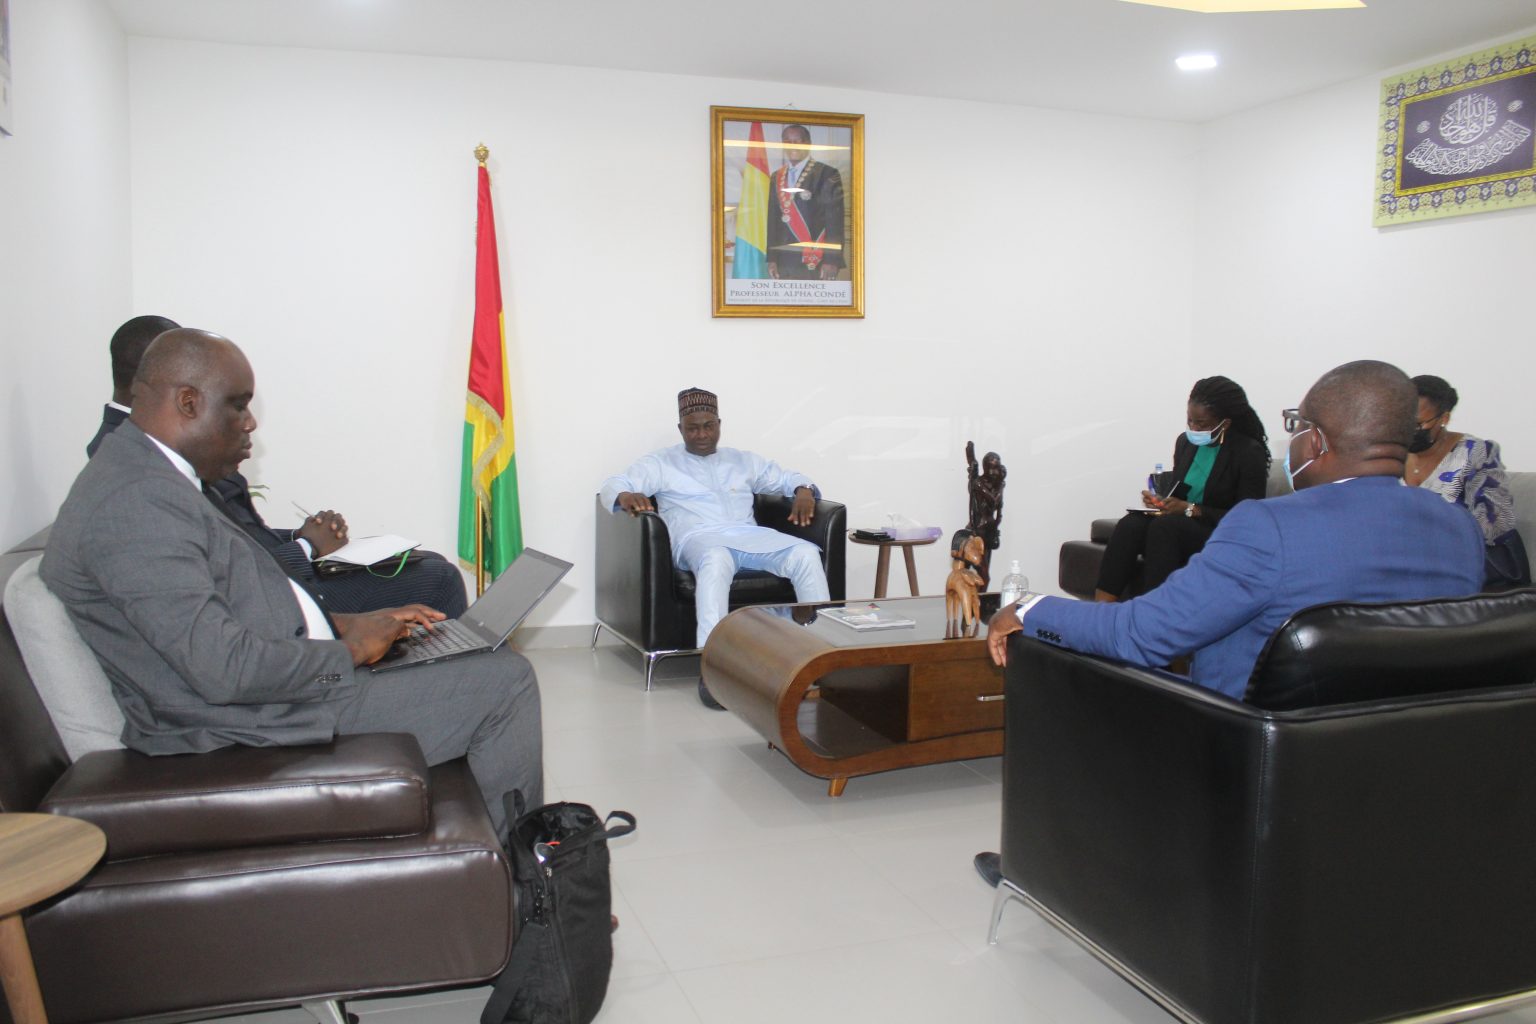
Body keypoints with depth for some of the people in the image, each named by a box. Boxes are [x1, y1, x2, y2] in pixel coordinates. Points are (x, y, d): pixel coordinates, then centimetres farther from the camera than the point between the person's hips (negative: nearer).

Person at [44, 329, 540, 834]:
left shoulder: (151, 476, 13)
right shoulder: (134, 501, -22)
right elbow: (227, 669, -28)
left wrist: (343, 623, 7)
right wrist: (348, 650, -13)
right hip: (254, 727, -11)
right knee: (505, 683, -11)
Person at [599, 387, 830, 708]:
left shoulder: (744, 461, 29)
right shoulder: (661, 463, 19)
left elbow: (787, 477, 32)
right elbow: (613, 484, 8)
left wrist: (803, 490, 6)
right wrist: (625, 496, -18)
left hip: (750, 536, 4)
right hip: (698, 538, -4)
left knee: (806, 553, -26)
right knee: (716, 560, -43)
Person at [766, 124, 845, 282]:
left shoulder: (827, 174, -1)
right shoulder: (776, 177, 15)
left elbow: (835, 220, -6)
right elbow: (772, 219, 15)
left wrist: (831, 260, -12)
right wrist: (771, 257, 7)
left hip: (816, 262, -4)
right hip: (783, 262, 4)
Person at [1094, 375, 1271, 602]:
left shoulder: (1250, 453, -8)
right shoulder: (1185, 442, 9)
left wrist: (1191, 509, -20)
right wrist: (1160, 500, -3)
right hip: (1179, 525, 5)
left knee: (1165, 525, -36)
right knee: (1130, 524, -27)